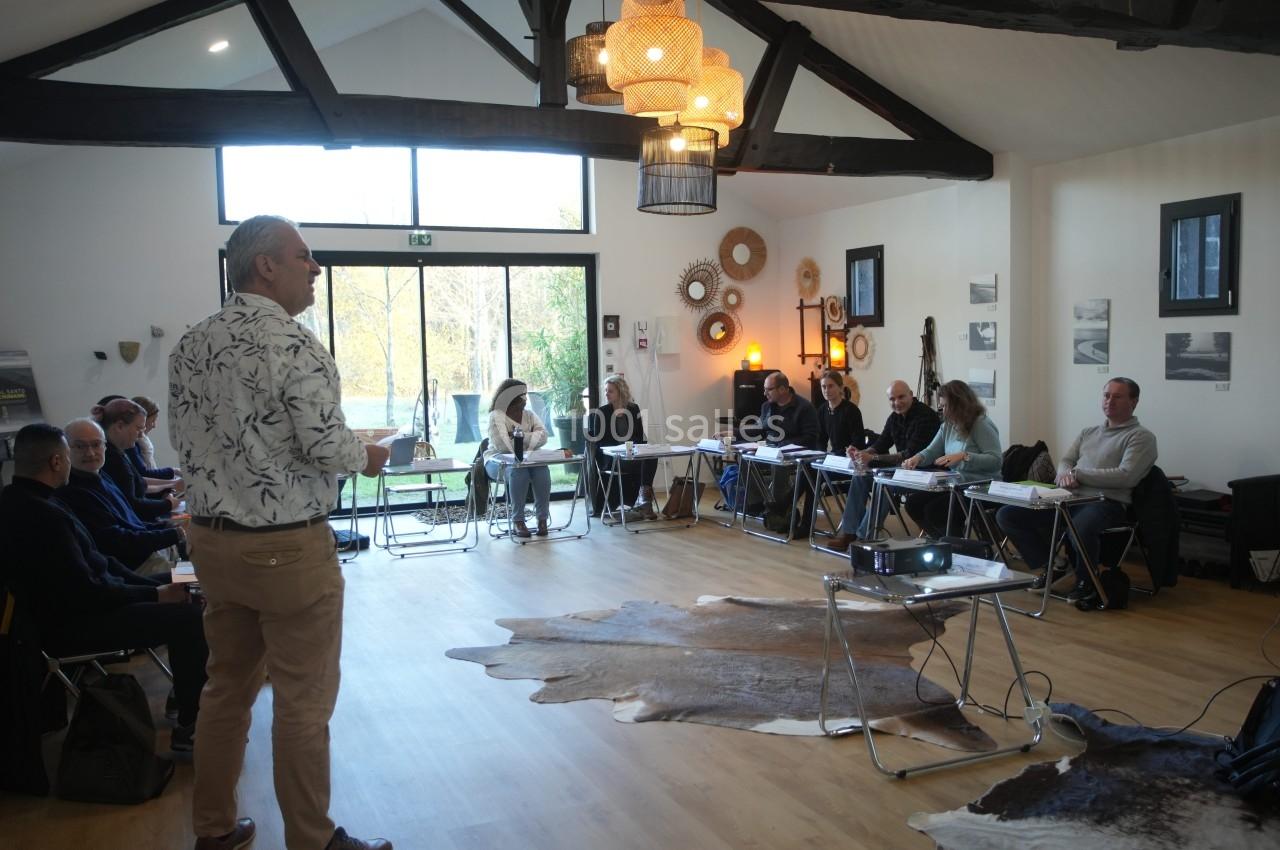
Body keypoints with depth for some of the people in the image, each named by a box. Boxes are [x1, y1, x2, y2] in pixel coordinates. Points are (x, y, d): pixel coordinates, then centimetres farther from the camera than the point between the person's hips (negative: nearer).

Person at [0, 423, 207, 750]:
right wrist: (155, 595, -15)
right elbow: (85, 593, -26)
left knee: (181, 593, 15)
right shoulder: (41, 515, -27)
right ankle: (190, 725, -6)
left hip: (71, 606, 11)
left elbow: (92, 560, 11)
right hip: (72, 624, -11)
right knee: (189, 617, -16)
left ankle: (185, 694, 22)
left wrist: (153, 586, 5)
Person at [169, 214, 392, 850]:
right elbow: (327, 446, -20)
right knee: (303, 704, 5)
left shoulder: (188, 347, 5)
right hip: (288, 548, -7)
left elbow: (183, 438, 12)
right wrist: (366, 456, 0)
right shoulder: (294, 346, -17)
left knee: (227, 689, 19)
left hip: (212, 542, 7)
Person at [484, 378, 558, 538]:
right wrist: (530, 440, -15)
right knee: (518, 470, -37)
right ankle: (517, 521, -31)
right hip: (499, 460, -4)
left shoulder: (529, 414, 11)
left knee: (542, 469, -29)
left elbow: (543, 436, -6)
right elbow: (503, 445, -22)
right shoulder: (496, 416, -7)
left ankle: (543, 518, -25)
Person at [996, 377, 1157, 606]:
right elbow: (1065, 461, 21)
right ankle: (1049, 567, 5)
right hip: (1070, 498, 7)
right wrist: (1065, 474, -6)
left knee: (1080, 529, -42)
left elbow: (1126, 476, -11)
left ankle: (1086, 582, -10)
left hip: (1107, 502, -7)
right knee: (1006, 515, -9)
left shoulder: (1141, 437, 4)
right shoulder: (1089, 432, 25)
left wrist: (1077, 473, -10)